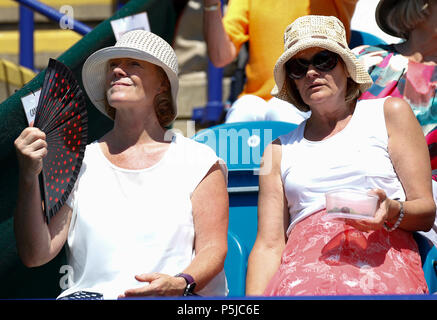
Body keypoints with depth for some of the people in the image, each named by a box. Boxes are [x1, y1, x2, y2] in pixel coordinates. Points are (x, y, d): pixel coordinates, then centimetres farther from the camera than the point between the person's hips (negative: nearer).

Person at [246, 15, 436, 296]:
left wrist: (391, 212, -12)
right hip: (304, 267, 2)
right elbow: (268, 245, 15)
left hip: (379, 264, -2)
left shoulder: (390, 113, 19)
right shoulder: (280, 149, 25)